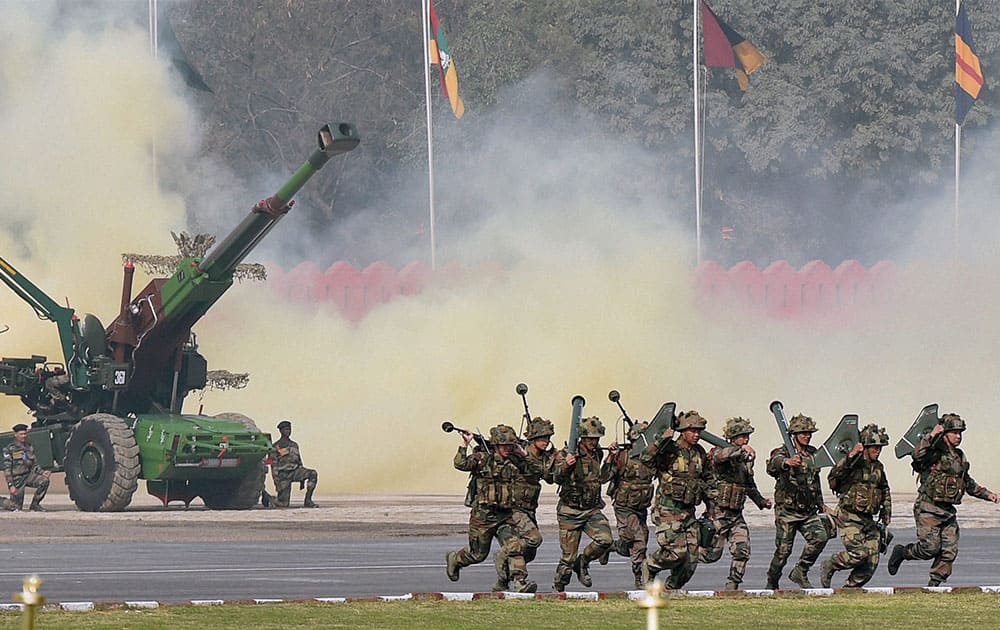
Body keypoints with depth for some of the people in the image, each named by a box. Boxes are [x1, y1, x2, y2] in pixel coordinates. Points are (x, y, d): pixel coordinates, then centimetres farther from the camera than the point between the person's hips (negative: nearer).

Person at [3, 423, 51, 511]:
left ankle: (35, 504, -6)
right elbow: (7, 468, -12)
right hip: (16, 478, -5)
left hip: (28, 475, 5)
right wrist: (10, 485, -19)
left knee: (44, 481, -23)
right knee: (17, 508, -7)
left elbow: (34, 465, 10)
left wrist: (42, 472, -11)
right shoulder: (9, 449, -9)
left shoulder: (30, 448, 7)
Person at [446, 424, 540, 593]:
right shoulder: (482, 458, -7)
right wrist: (465, 445, -25)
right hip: (483, 515, -3)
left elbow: (536, 470, 10)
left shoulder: (514, 461, 7)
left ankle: (519, 581, -21)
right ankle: (453, 559, 40)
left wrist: (524, 455, 0)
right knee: (478, 553, 11)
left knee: (514, 546, -17)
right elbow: (461, 464, -21)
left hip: (506, 515, 3)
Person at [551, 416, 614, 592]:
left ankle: (582, 563, 7)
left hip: (593, 510, 4)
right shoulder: (567, 454, -10)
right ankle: (558, 588, 20)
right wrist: (565, 465, -46)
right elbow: (557, 477, -27)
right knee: (568, 557, -2)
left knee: (605, 540, -20)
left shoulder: (598, 454, 7)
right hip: (570, 512, -4)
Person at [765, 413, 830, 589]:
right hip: (787, 512, -5)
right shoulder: (783, 453, -9)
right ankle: (771, 584, 20)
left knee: (820, 537, -18)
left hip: (809, 512, 5)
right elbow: (773, 465, -34)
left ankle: (800, 572, -3)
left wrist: (820, 503, 31)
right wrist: (787, 462, -56)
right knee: (783, 550, -2)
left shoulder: (813, 454, 11)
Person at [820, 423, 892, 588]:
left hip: (868, 519, 7)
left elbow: (885, 491, 30)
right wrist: (850, 456, -36)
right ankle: (828, 567, 3)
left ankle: (850, 588, 11)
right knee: (858, 553, -21)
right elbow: (833, 476, -28)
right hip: (849, 517, -7)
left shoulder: (878, 467, 13)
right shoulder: (852, 463, -9)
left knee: (871, 562, -2)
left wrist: (886, 514, 24)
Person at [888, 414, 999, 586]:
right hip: (928, 510, -7)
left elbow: (968, 483, 29)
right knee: (930, 548, -12)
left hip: (949, 512, 7)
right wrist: (932, 435, -30)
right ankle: (901, 552, 15)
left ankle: (934, 586, 7)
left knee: (949, 551, -1)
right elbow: (917, 455, -33)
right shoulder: (934, 452, -9)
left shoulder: (960, 457, 16)